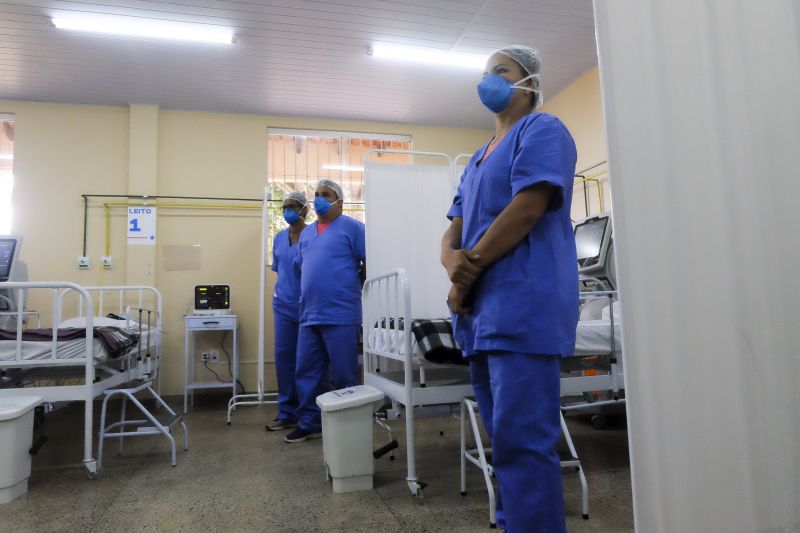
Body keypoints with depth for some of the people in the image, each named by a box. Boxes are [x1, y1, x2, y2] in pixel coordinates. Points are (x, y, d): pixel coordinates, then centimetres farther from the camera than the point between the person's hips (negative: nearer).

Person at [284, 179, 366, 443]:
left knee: (343, 375, 3)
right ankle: (309, 423, 25)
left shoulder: (352, 227, -3)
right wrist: (309, 293, 12)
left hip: (341, 315, -6)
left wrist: (350, 285, -1)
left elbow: (372, 262, -7)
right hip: (309, 315, 7)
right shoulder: (306, 233, 18)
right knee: (307, 372, 11)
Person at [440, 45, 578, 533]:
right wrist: (454, 261, -7)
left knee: (522, 442, -8)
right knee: (504, 439, 15)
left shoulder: (542, 130, 0)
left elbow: (527, 209, -15)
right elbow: (453, 232, 16)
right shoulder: (479, 159, 24)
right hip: (483, 312, 9)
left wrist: (469, 269, -9)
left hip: (523, 309, -9)